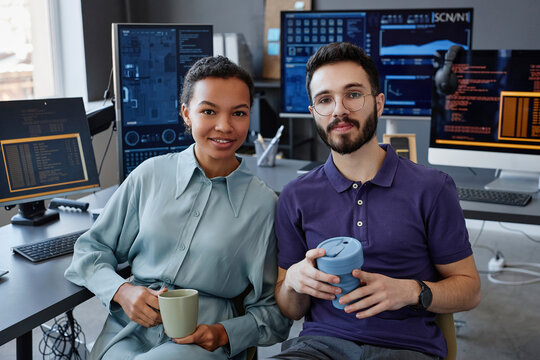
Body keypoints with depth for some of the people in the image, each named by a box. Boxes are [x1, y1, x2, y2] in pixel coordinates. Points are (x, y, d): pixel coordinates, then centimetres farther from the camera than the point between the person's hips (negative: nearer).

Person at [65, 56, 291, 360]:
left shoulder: (263, 204, 0)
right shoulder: (151, 175, 5)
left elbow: (273, 309, 7)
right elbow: (91, 249, 12)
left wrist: (224, 334, -11)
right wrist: (122, 291, -7)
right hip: (128, 330, 2)